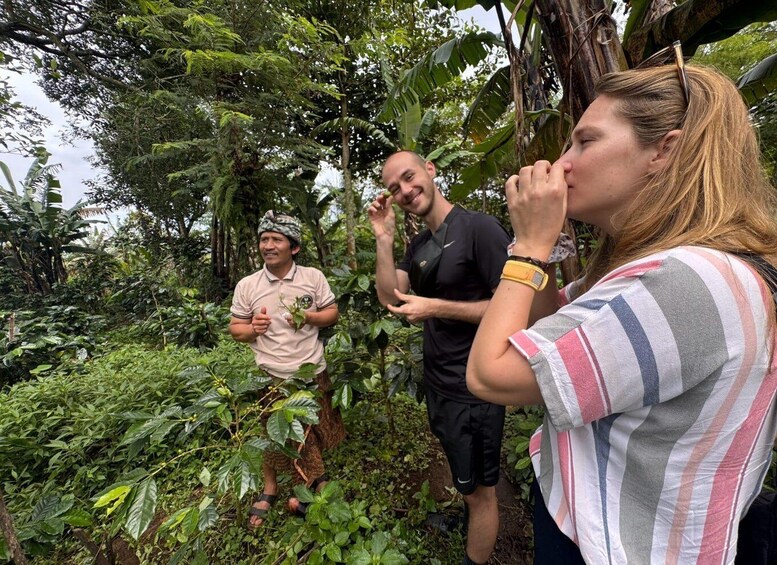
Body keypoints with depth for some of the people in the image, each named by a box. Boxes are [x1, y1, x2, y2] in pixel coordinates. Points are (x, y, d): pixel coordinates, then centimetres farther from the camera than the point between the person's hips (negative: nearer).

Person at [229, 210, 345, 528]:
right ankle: (269, 490, 43)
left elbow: (332, 313, 2)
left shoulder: (313, 277, -4)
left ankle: (310, 483, 45)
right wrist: (251, 328, -18)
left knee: (312, 433, 17)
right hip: (271, 377, 0)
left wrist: (310, 317, -17)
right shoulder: (246, 286, -4)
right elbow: (235, 328, 4)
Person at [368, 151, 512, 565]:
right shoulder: (418, 245, 6)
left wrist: (436, 307, -23)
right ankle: (467, 515, 57)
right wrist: (384, 238, -9)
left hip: (473, 388, -8)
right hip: (436, 382, 8)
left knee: (480, 490, 15)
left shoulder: (479, 227, -18)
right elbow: (389, 297, -2)